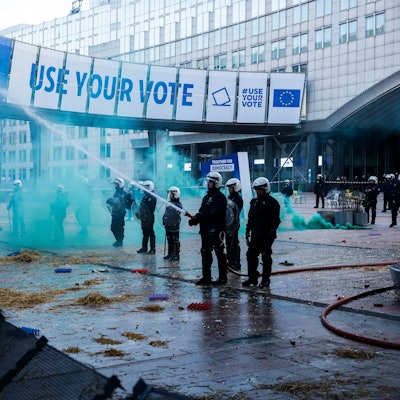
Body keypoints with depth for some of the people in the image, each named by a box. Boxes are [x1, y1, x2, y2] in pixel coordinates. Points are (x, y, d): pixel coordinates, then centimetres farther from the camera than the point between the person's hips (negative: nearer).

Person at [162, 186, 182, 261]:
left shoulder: (178, 205, -13)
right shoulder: (170, 203, 14)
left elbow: (177, 216, -21)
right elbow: (166, 214, 21)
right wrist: (164, 221, 19)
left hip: (174, 226, -9)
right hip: (168, 226, 9)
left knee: (175, 241, -3)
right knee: (169, 241, 15)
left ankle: (176, 255, 1)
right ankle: (170, 254, 23)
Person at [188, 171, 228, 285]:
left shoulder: (220, 197, -9)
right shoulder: (206, 197, 18)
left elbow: (213, 214, -20)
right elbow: (201, 213, 15)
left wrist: (198, 217, -22)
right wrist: (195, 219, -5)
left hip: (216, 230, -9)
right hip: (205, 229, 9)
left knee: (220, 253, -1)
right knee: (205, 253, 9)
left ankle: (222, 277, 5)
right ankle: (206, 277, 15)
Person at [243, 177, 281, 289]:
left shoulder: (272, 202, -8)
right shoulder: (254, 201, 15)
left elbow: (275, 220, -12)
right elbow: (250, 218, 21)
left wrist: (271, 232, -17)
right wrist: (248, 231, 17)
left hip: (266, 235, -7)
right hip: (255, 234, 7)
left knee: (266, 257, 0)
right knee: (251, 255, 7)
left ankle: (265, 280, 9)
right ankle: (252, 278, 17)